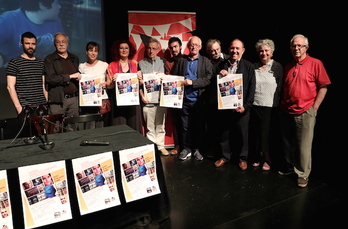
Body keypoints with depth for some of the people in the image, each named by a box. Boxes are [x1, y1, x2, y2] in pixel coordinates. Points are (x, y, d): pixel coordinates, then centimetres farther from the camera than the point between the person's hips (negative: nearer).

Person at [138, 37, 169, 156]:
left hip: (161, 99, 1)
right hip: (147, 101, 0)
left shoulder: (163, 62, 8)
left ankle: (161, 146, 21)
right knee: (150, 127, 6)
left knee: (160, 125, 8)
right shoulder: (141, 63, 7)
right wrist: (142, 96, -6)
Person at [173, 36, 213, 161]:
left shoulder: (206, 61, 4)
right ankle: (186, 149, 22)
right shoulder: (181, 60, 11)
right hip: (184, 99, 2)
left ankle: (197, 149, 22)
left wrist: (192, 82, -16)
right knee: (185, 126, 8)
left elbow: (208, 79, -8)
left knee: (199, 127, 7)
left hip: (199, 100, -1)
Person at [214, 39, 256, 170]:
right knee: (224, 133, 11)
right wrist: (219, 75, -9)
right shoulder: (222, 65, 9)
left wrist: (246, 105, -11)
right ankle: (225, 156, 29)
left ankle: (243, 158, 25)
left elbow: (251, 88, -3)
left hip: (241, 107, -2)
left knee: (243, 134, 7)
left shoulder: (248, 66, 1)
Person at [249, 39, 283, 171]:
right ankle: (257, 157, 26)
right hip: (254, 106, 3)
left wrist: (279, 106, -6)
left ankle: (267, 159, 22)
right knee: (255, 133, 8)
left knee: (267, 134, 4)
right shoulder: (254, 67, 8)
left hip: (270, 107, -3)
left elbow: (280, 88, -2)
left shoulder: (277, 67, 0)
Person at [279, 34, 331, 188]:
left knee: (303, 146, 0)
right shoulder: (287, 67, 12)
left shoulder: (315, 63, -3)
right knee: (288, 144, 14)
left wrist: (314, 107, -7)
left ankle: (303, 174, 15)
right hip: (286, 112, 5)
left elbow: (323, 87, -4)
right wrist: (282, 105, 11)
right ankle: (291, 167, 31)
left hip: (305, 113, -5)